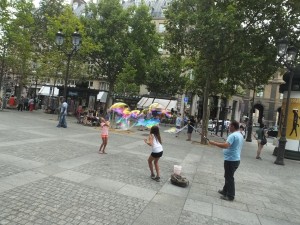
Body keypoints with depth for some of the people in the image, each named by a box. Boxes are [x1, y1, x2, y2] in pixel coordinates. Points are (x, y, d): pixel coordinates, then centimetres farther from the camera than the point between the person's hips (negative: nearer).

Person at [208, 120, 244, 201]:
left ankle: (230, 196, 10)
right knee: (228, 176, 21)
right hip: (235, 159, 10)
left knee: (229, 177, 1)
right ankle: (225, 190, 33)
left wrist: (214, 143, -27)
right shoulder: (240, 135, 11)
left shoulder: (233, 135, -22)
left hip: (231, 160, -10)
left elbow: (225, 145, -34)